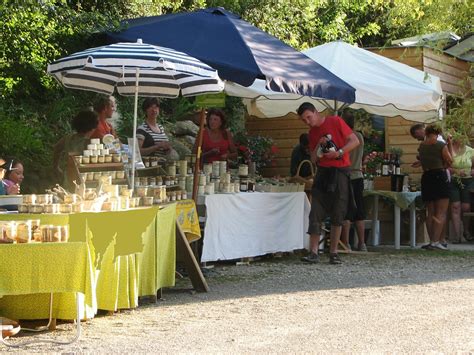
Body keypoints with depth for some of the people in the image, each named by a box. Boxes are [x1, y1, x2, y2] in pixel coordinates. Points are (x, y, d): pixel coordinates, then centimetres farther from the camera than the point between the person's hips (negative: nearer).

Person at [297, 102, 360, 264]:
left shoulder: (335, 121, -2)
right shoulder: (312, 133, 13)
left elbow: (355, 141, -6)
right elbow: (313, 159, 11)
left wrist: (339, 152, -18)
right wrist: (318, 146, -7)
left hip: (340, 172, -4)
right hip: (322, 172, 4)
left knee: (338, 215, 0)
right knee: (316, 214, -6)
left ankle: (333, 252, 7)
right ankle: (314, 252, -8)